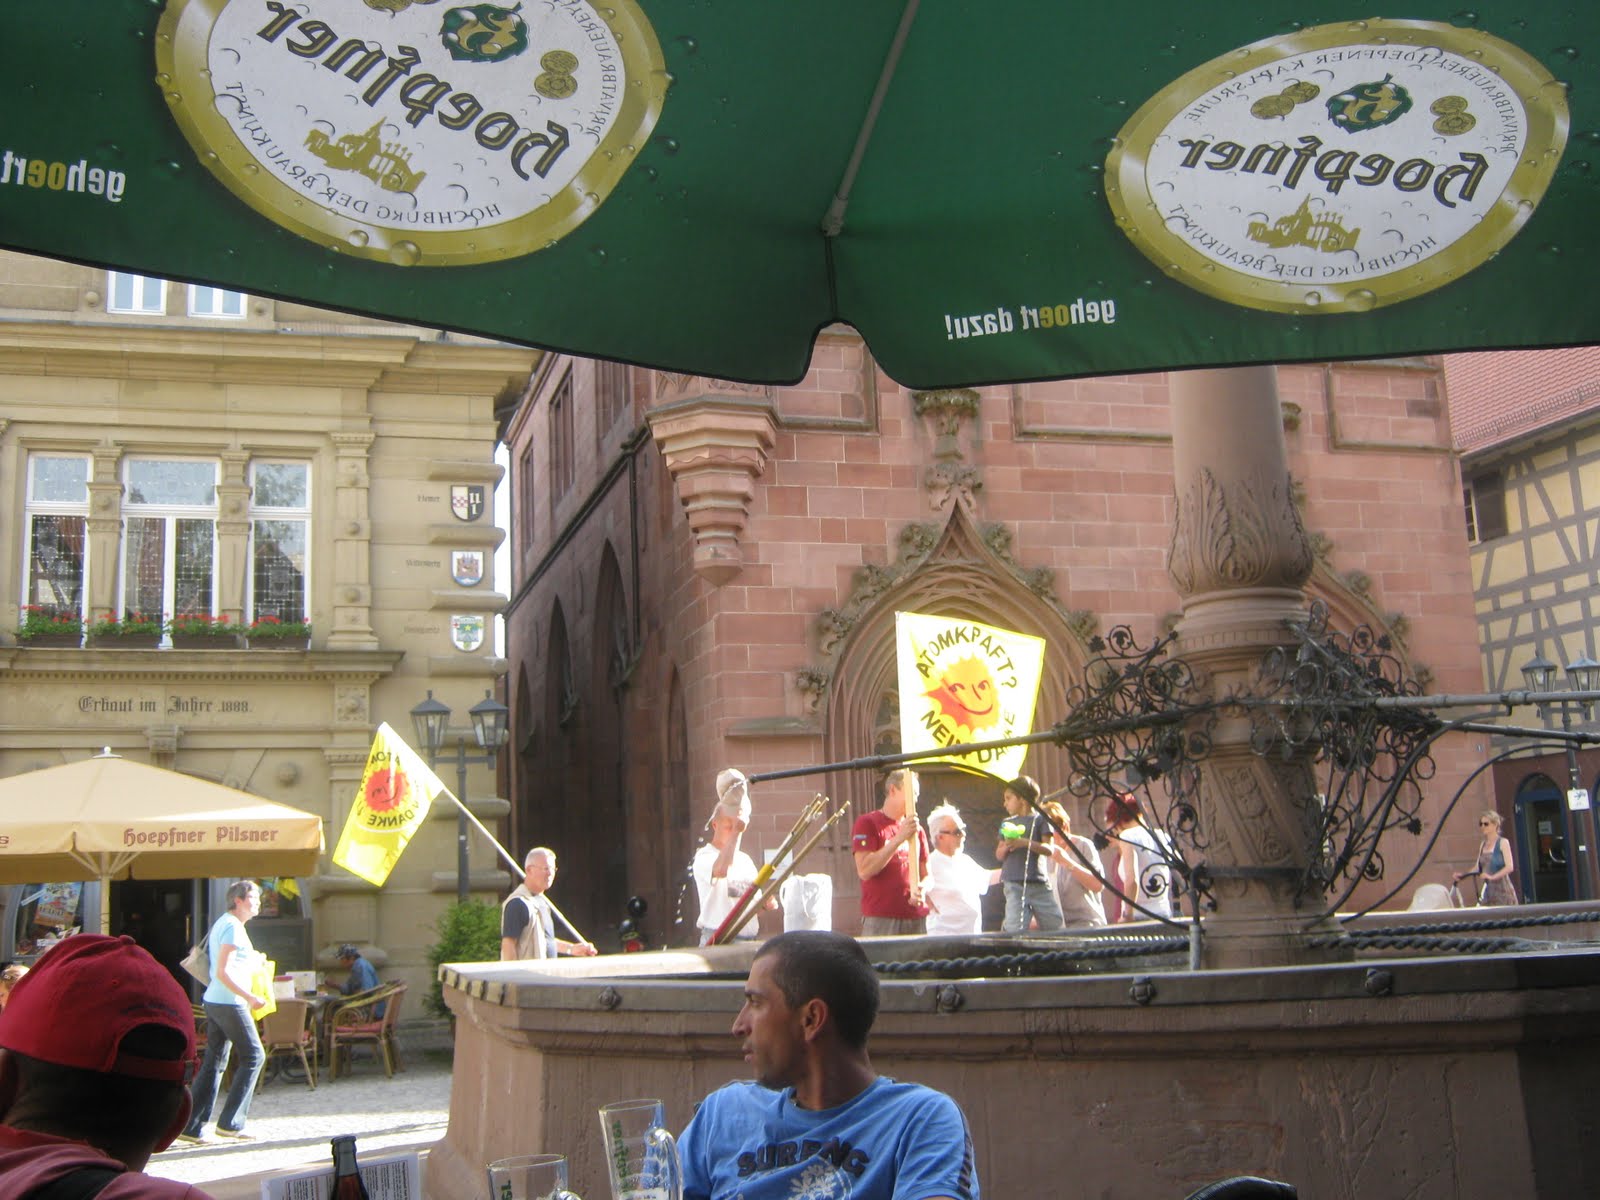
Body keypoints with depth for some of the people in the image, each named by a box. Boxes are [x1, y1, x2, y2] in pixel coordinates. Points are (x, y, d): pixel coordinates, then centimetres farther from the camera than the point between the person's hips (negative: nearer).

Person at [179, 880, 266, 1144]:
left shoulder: (221, 924, 18)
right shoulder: (233, 927, -13)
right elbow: (222, 972, -21)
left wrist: (253, 960, 21)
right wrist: (249, 997, -23)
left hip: (213, 1001, 10)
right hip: (229, 1003, -10)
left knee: (213, 1062, 10)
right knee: (253, 1056, -2)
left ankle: (190, 1126, 8)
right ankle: (230, 1123, -1)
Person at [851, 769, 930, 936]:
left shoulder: (916, 829, 17)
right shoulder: (867, 823, 0)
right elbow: (864, 871, -12)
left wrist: (921, 890, -4)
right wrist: (899, 838, -16)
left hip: (917, 920, 5)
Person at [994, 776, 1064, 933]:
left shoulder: (1040, 819, 5)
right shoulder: (1007, 823, 16)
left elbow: (1048, 849, -5)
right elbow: (999, 855, 15)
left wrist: (1026, 843, -18)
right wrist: (1006, 847, -7)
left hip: (1039, 883, -1)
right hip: (1014, 884, 1)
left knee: (1055, 925, 0)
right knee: (1016, 928, -12)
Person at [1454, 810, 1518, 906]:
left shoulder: (1503, 842, -4)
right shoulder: (1483, 845, 14)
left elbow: (1509, 867, -14)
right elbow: (1478, 869, 15)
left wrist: (1492, 877, -26)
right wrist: (1462, 874, 1)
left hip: (1502, 891, -5)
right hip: (1487, 890, 5)